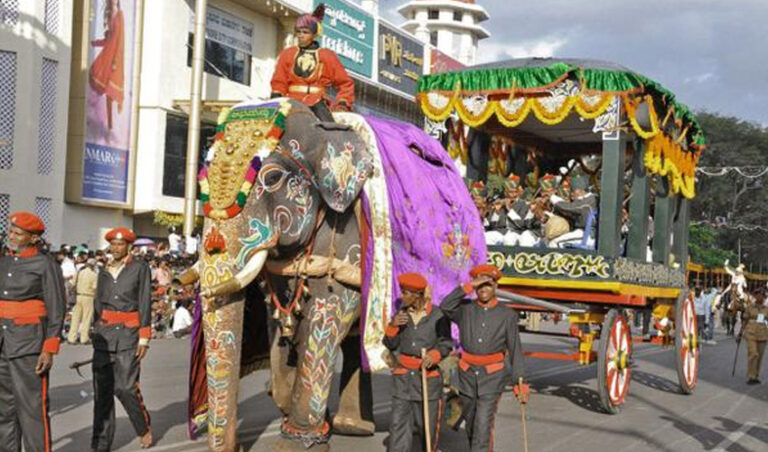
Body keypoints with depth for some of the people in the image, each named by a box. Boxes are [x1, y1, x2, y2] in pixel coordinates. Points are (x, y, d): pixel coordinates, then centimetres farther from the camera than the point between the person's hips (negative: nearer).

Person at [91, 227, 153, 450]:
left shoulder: (140, 267, 0)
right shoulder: (104, 271, 13)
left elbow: (145, 303, -4)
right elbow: (99, 304, 17)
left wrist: (144, 338, -10)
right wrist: (97, 335, 16)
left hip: (129, 332, -4)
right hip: (104, 332, 4)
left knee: (126, 387, -10)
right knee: (102, 388, 1)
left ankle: (144, 428, 14)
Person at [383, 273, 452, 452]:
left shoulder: (438, 316, -10)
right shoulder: (402, 313, 3)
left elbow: (446, 343, -10)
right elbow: (390, 345, 5)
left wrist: (435, 354, -30)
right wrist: (393, 326, -14)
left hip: (429, 375, -3)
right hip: (403, 375, 3)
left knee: (428, 422, 9)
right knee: (399, 422, -2)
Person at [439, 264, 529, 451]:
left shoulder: (508, 315, -3)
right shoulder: (465, 309, 0)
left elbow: (515, 350, -3)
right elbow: (445, 307, -22)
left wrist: (520, 383, -7)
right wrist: (468, 287, -24)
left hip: (493, 376, -3)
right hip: (468, 375, 3)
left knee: (483, 426, -12)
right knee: (471, 424, 15)